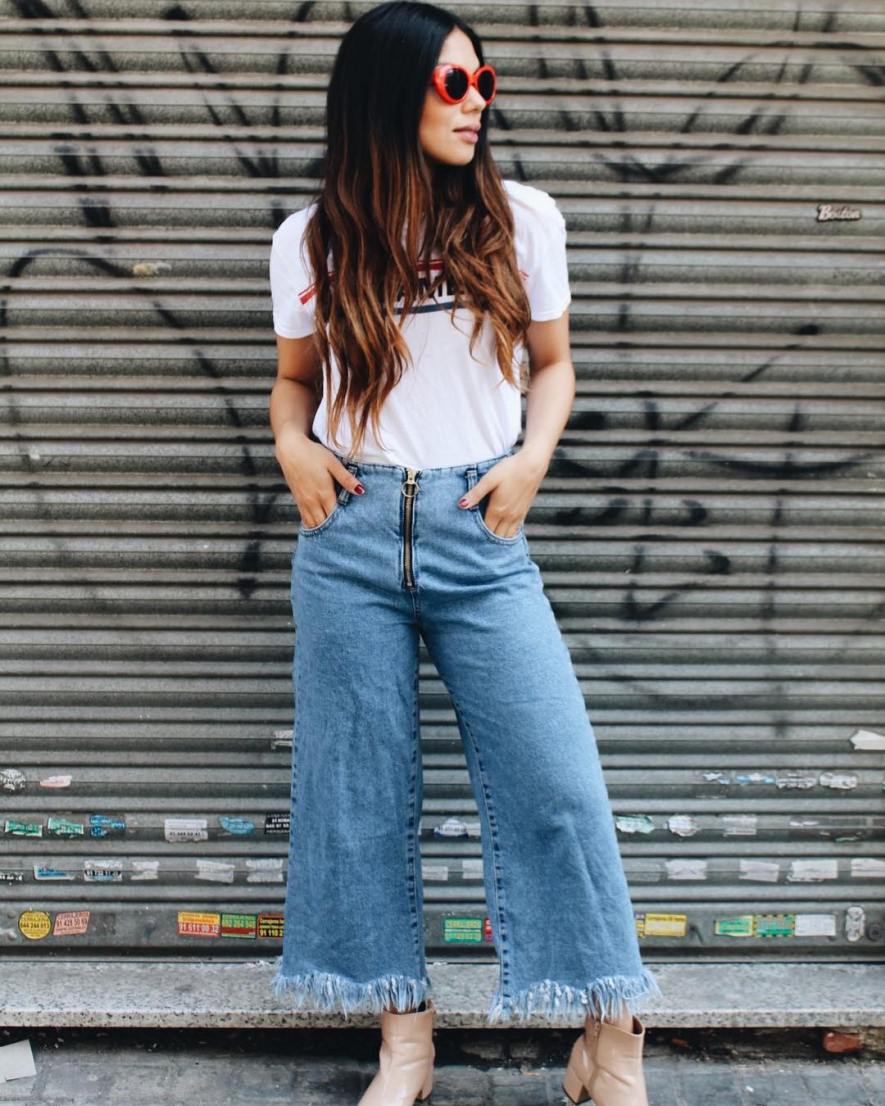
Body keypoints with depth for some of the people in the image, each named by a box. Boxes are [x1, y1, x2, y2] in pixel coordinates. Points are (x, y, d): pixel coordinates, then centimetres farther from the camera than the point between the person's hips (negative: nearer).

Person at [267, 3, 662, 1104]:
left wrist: (532, 454, -5)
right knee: (360, 793, 6)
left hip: (479, 532, -1)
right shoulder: (309, 240, 5)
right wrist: (293, 447, -3)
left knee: (555, 779, -6)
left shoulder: (522, 219, 4)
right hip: (350, 534, 1)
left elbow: (551, 363, 13)